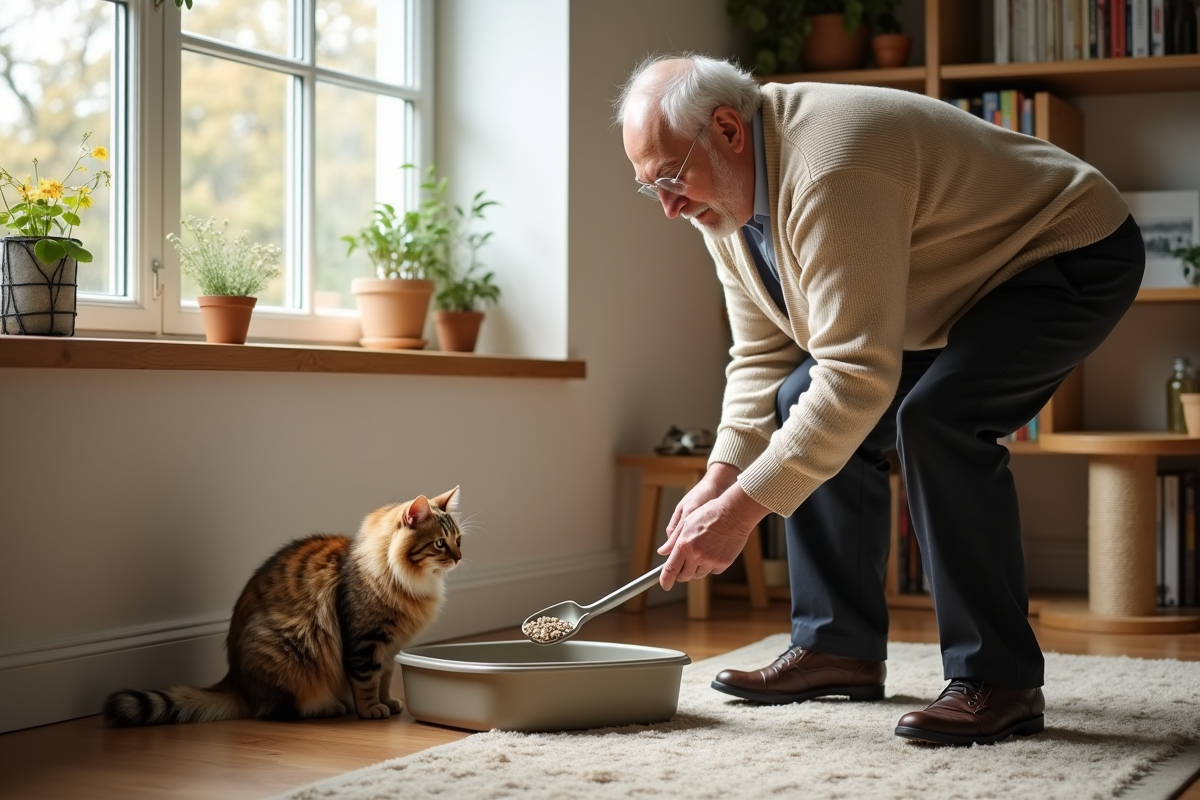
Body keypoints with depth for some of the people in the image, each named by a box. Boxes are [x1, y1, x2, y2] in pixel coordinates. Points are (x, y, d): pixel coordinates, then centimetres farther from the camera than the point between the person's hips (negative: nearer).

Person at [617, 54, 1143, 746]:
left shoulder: (827, 173, -35)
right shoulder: (721, 189, -4)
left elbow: (859, 374, -38)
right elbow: (761, 356, 0)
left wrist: (741, 508, -37)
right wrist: (720, 479, -13)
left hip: (1076, 255, -10)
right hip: (963, 287, 10)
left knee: (934, 416, -31)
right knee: (800, 405, 2)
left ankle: (999, 681, -19)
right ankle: (840, 648, 8)